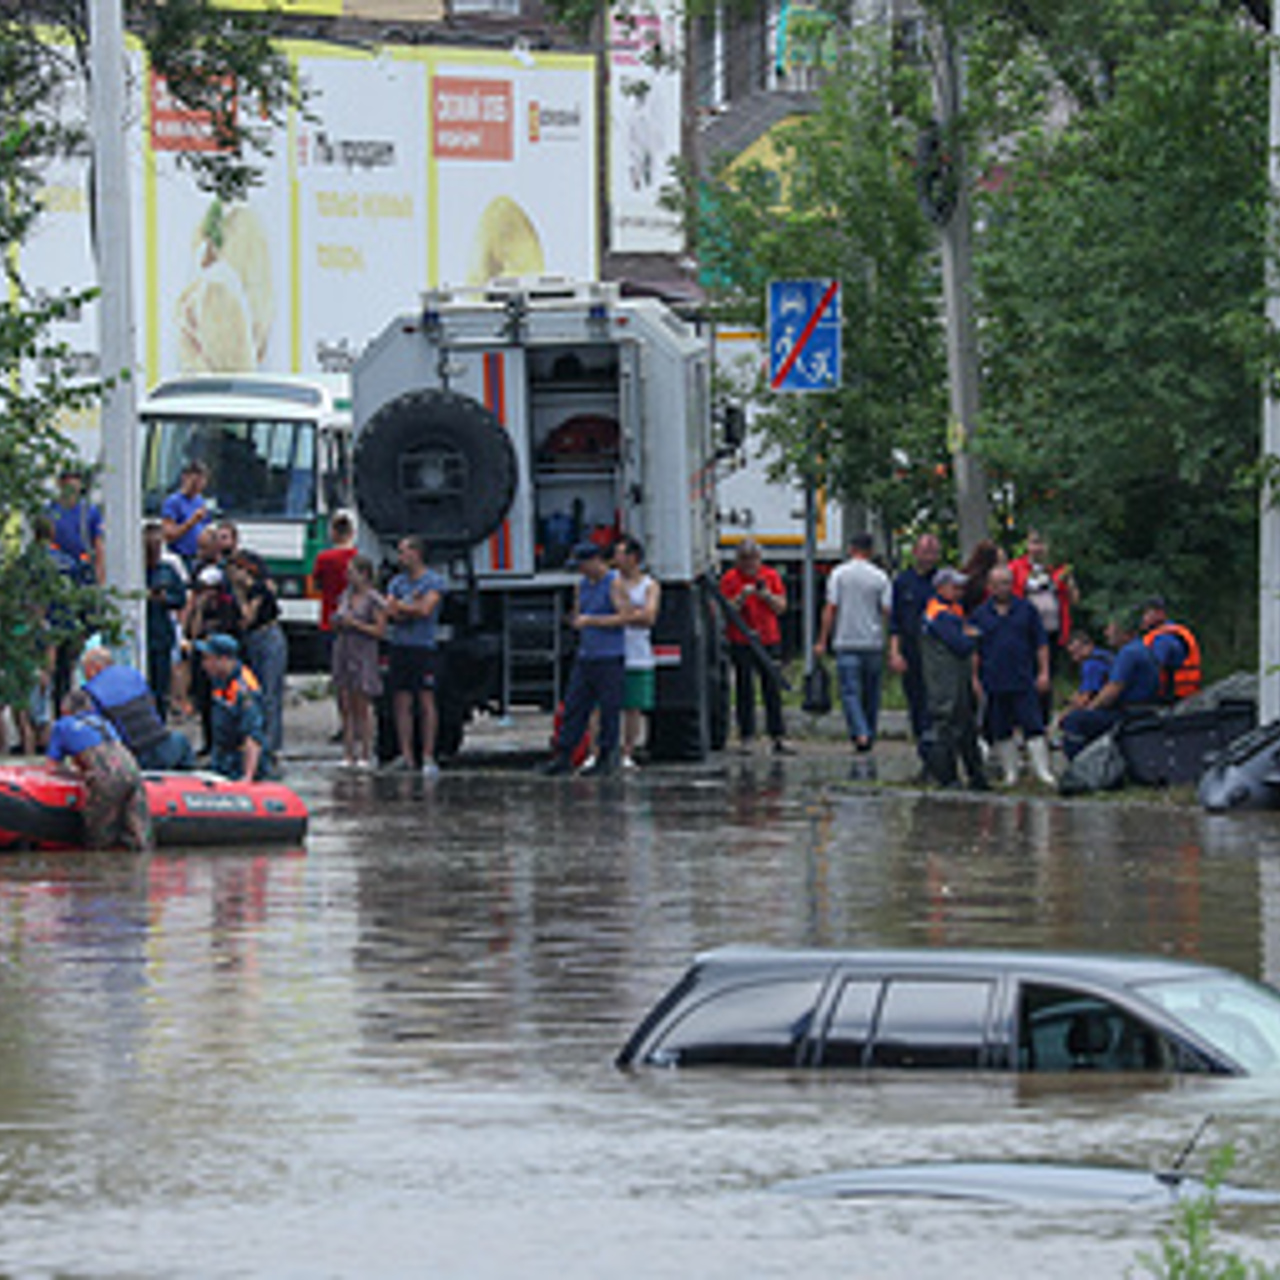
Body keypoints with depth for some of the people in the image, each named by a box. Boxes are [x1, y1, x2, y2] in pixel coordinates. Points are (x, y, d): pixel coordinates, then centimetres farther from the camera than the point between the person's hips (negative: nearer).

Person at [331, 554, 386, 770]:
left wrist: (354, 623, -16)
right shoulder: (346, 596, 13)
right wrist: (335, 622, 0)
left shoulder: (374, 600, -7)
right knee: (345, 707, 3)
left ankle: (366, 755, -2)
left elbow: (380, 630, -11)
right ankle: (349, 755, 5)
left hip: (363, 655, -6)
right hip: (342, 652, 6)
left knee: (362, 708, -6)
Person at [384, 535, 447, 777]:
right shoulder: (397, 582, 16)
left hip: (423, 647, -6)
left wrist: (400, 606, 0)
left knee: (426, 702, -7)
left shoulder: (434, 582, -1)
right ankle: (405, 755, 6)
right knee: (401, 702, 3)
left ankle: (428, 757, -9)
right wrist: (411, 608, -11)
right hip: (399, 646, 6)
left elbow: (425, 609, -12)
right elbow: (390, 612, 5)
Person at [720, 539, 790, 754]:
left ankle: (778, 737, 1)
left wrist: (767, 595, -11)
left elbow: (781, 607, 7)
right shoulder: (730, 579, -1)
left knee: (773, 691, 0)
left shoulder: (771, 576, 7)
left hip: (769, 640, 2)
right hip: (741, 642, -2)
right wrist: (742, 597, -19)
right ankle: (746, 738, 3)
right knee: (744, 691, -1)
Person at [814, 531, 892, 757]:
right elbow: (887, 611, -3)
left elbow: (830, 608, -4)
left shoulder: (839, 574, -2)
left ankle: (860, 733, -22)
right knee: (871, 693, 13)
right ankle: (869, 736, 20)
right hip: (874, 643, 2)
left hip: (846, 643, -2)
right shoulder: (881, 577, 1)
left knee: (850, 691, -4)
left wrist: (822, 641, 1)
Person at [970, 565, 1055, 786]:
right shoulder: (980, 614, 6)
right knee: (1001, 731, 5)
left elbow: (1041, 643, 7)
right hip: (994, 683, 1)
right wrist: (974, 678, 2)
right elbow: (974, 651, 8)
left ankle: (1043, 771, -4)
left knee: (1033, 726, -6)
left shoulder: (1027, 609, 5)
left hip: (1024, 682, -1)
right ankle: (1010, 773, 14)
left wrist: (1043, 672, 1)